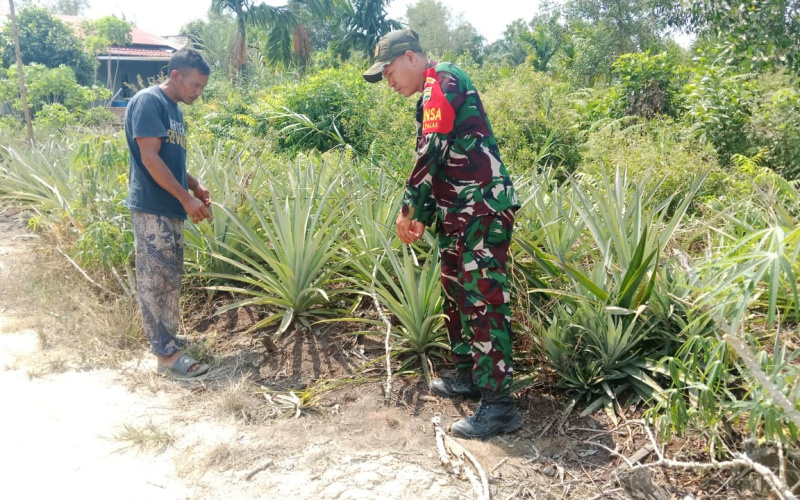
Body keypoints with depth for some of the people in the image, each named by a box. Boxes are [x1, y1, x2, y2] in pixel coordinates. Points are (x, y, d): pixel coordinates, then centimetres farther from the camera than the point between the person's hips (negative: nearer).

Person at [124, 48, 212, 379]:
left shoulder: (174, 110, 16)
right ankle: (166, 354, 0)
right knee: (156, 281, -4)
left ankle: (168, 340, 27)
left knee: (171, 279, 15)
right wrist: (187, 198, -19)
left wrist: (196, 186, 7)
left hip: (170, 209, 10)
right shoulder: (148, 101, -12)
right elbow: (150, 158, -19)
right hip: (152, 209, -9)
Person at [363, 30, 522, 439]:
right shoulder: (432, 97, 22)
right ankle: (468, 375, 30)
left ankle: (498, 404, -5)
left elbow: (431, 152, -20)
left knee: (484, 302, -10)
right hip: (459, 214, 11)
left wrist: (408, 208, -11)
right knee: (456, 295, 17)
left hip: (483, 210, -11)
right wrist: (423, 217, 15)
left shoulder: (442, 81, -9)